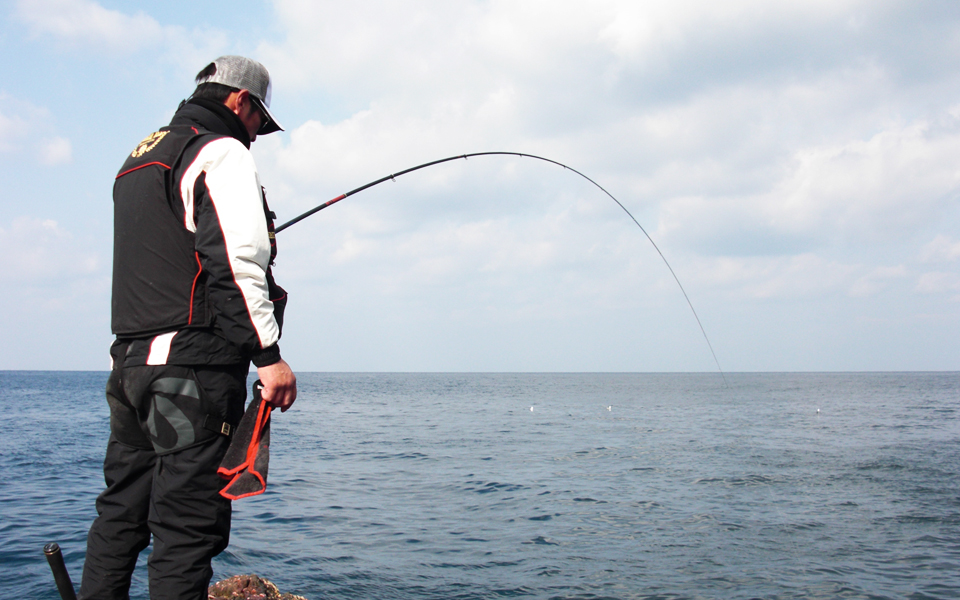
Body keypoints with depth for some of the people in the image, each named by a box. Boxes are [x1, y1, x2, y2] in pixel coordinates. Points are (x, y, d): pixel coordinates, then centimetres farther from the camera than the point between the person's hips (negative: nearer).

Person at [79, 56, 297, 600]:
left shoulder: (139, 160, 23)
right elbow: (236, 263, -18)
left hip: (132, 357, 9)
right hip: (195, 366, -9)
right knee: (189, 524, -7)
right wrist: (269, 355, -18)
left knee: (121, 510, 15)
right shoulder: (222, 153, -5)